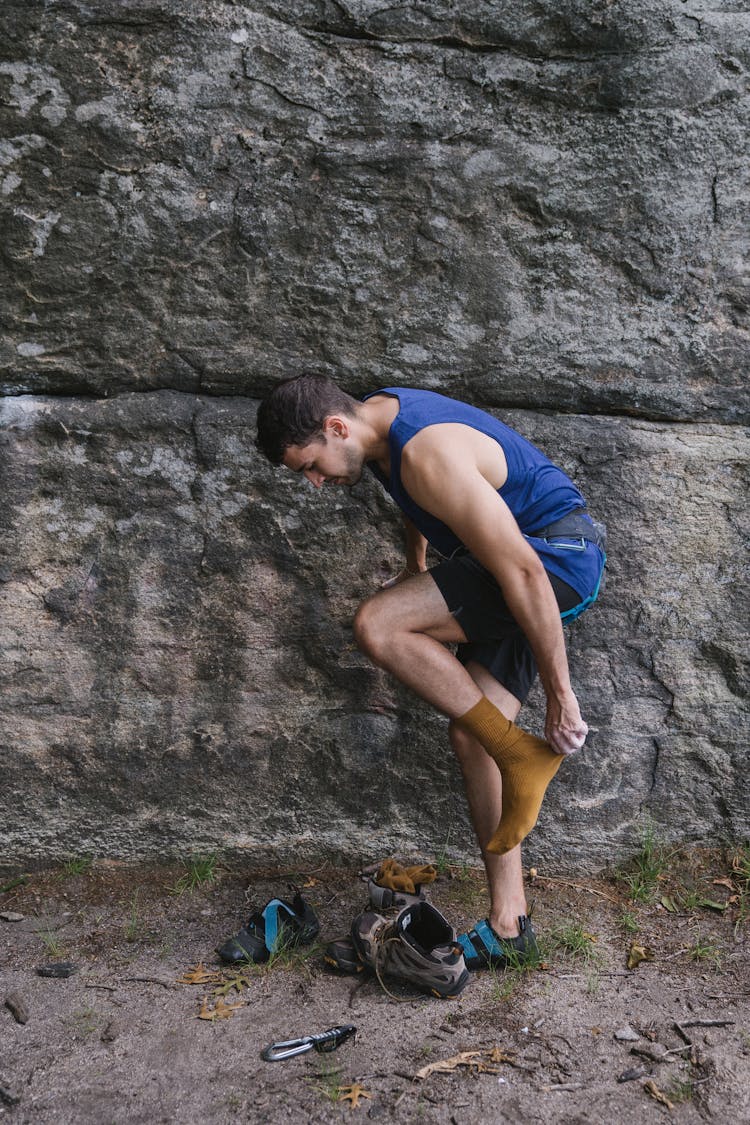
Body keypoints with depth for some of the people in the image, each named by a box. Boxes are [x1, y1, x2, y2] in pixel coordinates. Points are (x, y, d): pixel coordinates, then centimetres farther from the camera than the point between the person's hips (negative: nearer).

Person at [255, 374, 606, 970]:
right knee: (472, 734, 4)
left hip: (561, 558, -10)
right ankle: (508, 926, 12)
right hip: (528, 555, 10)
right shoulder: (377, 415, 3)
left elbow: (521, 572, -28)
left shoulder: (430, 454, -27)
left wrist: (559, 693, -23)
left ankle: (524, 757, -12)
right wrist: (416, 568, 35)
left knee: (377, 626, -23)